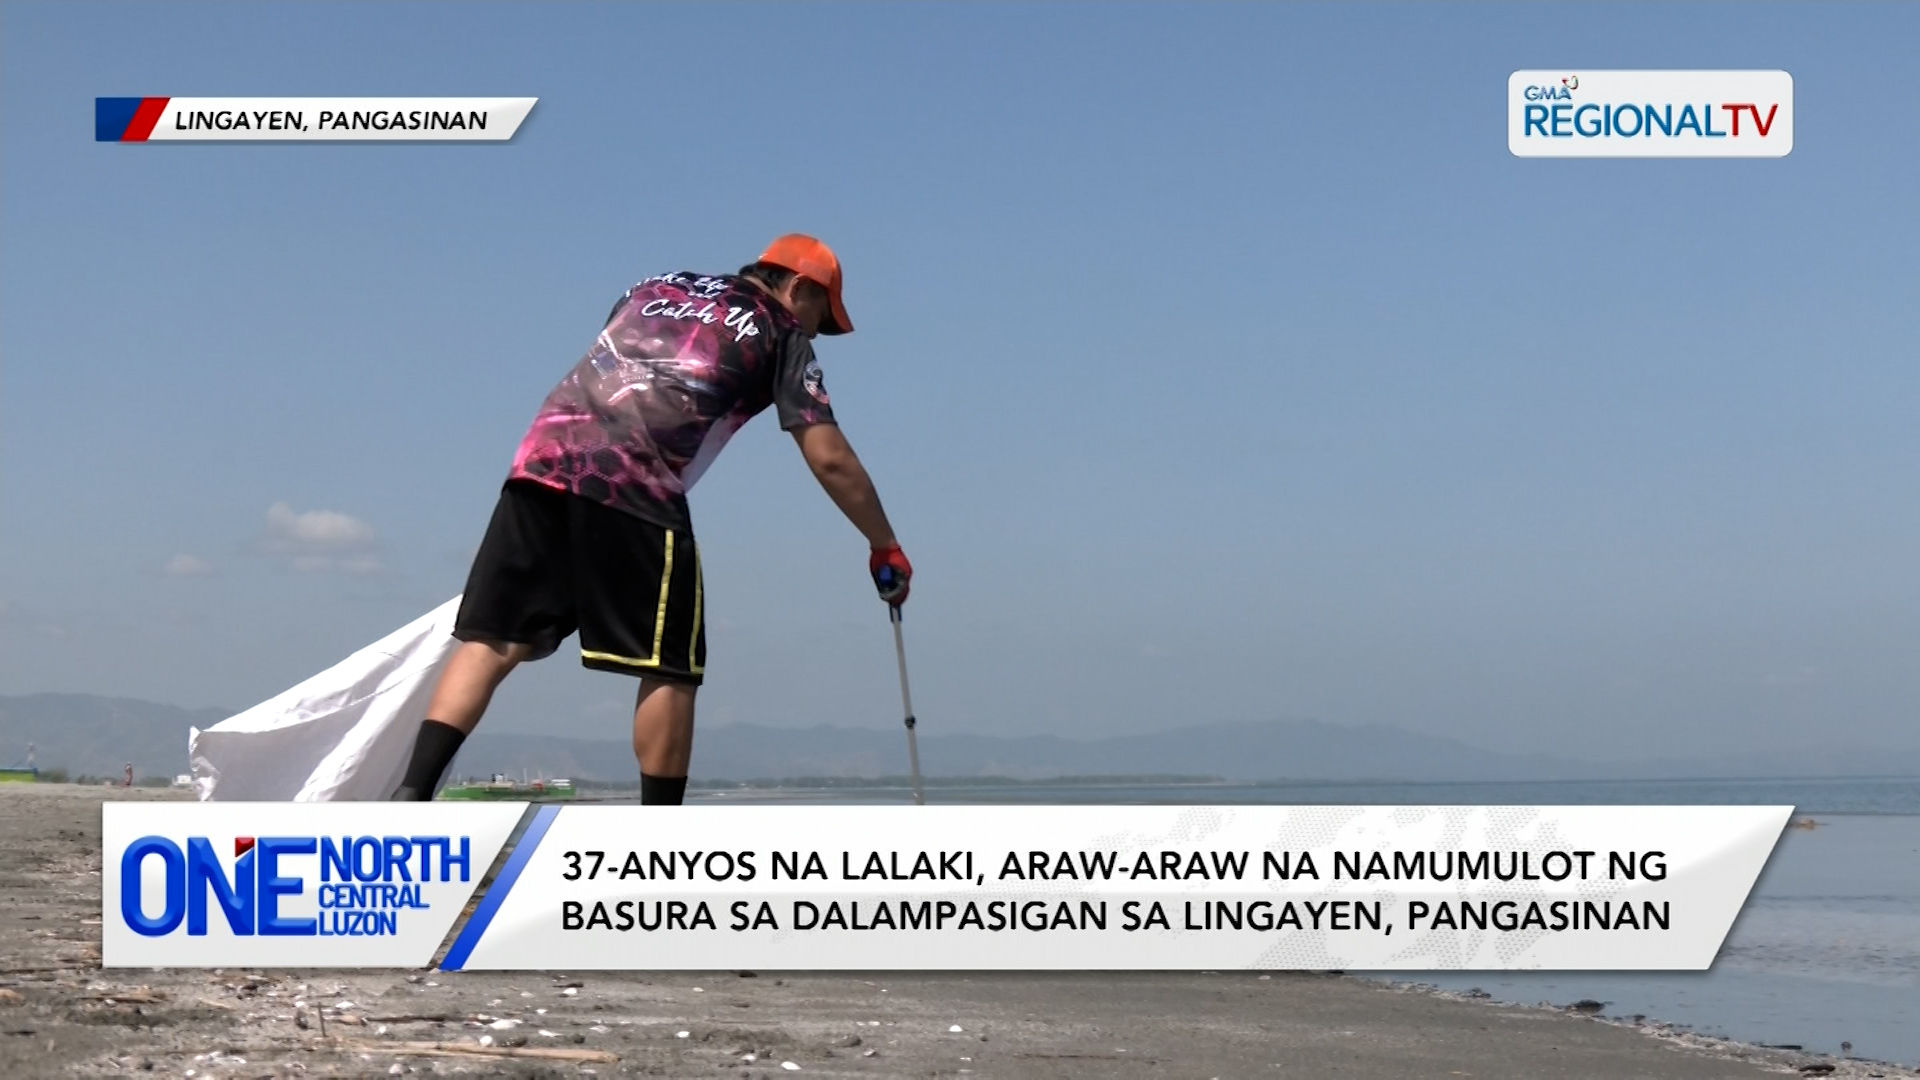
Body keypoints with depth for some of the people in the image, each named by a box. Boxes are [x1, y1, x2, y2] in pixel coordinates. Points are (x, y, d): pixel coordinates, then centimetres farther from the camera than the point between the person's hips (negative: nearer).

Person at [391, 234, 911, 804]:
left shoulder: (654, 287, 29)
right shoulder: (781, 334, 14)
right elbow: (829, 458, 8)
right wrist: (885, 547, 17)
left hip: (540, 459, 5)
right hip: (635, 488, -5)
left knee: (493, 643, 1)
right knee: (671, 670, 5)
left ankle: (411, 797, -12)